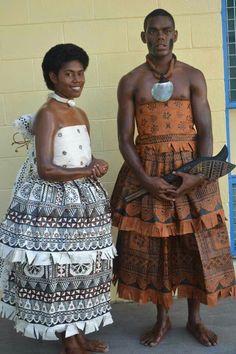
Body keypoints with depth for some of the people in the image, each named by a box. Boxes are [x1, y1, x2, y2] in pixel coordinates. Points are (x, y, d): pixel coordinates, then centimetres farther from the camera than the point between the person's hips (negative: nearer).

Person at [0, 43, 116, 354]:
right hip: (54, 204, -8)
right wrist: (89, 171, -13)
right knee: (58, 272, 3)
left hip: (81, 203, 8)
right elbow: (46, 170, -22)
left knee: (79, 268, 14)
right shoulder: (47, 114, -13)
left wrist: (95, 165, -3)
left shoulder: (80, 114, 12)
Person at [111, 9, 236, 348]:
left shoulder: (193, 76, 4)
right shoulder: (130, 82, 3)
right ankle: (163, 319, 25)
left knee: (196, 243, 5)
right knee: (151, 245, 5)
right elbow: (125, 138, -1)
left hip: (189, 167, 0)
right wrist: (146, 180, -15)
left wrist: (201, 174, -17)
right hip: (146, 169, 0)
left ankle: (194, 319, 25)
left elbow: (205, 131, 0)